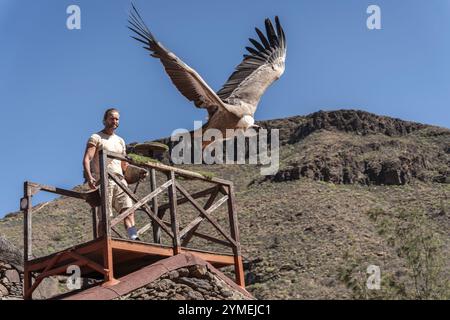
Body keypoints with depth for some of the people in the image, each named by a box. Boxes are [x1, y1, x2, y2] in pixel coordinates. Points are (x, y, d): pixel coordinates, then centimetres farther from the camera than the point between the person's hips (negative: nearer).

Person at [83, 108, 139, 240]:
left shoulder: (120, 141, 25)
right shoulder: (96, 138, 6)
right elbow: (87, 159, -8)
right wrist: (89, 177, -23)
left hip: (119, 180, 5)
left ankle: (134, 239, -22)